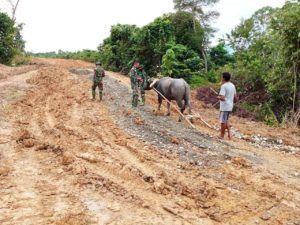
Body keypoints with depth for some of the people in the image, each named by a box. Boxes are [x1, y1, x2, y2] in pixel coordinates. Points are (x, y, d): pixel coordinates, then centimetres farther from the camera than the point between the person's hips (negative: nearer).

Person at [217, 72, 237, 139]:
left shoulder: (224, 86, -17)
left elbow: (222, 98, -23)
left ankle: (222, 136, 13)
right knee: (226, 120, 20)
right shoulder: (232, 85, 8)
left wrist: (218, 97, -4)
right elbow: (235, 97, 13)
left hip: (224, 107, -8)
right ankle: (229, 134, 16)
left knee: (223, 121, 3)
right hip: (230, 106, 8)